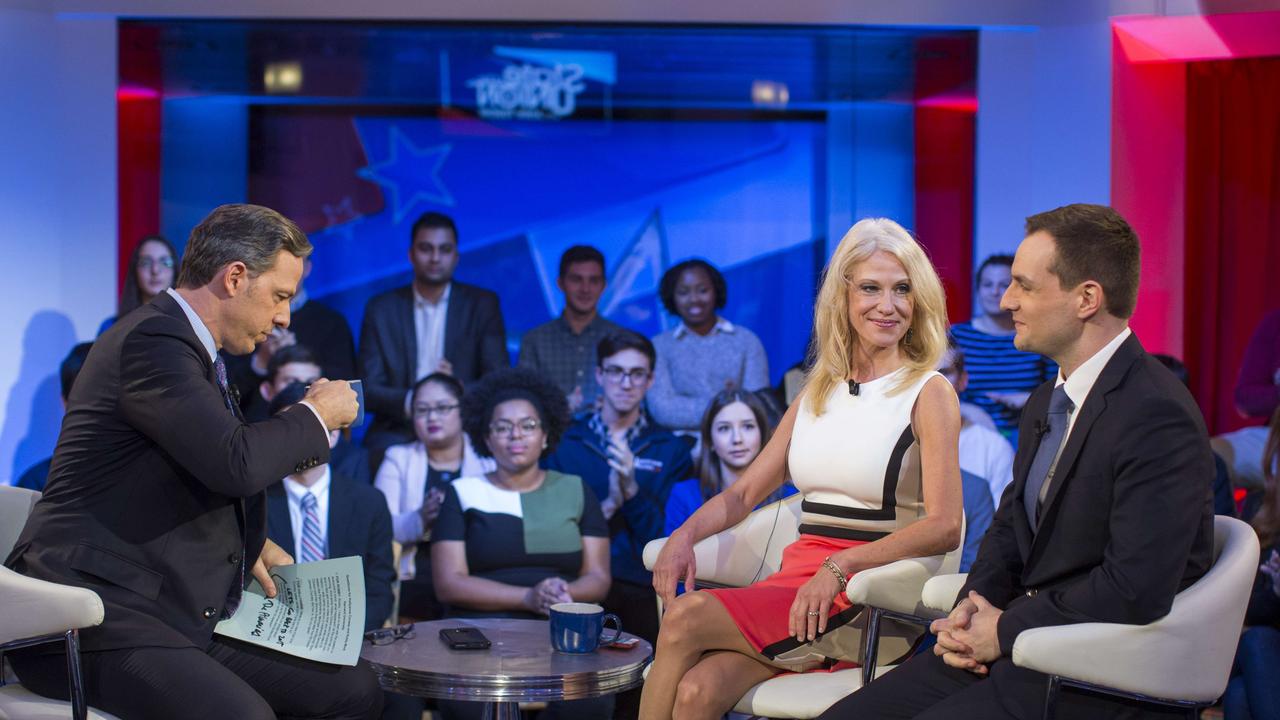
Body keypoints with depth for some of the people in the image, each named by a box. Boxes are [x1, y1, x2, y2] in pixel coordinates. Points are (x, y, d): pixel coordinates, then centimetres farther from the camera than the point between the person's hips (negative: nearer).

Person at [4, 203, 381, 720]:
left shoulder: (184, 345, 17)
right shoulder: (152, 340, -15)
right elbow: (238, 462, -26)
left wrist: (249, 543, 11)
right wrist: (316, 415, -8)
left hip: (182, 612, 10)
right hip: (97, 616, -10)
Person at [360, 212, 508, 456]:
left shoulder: (483, 305, 6)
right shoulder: (381, 309, 8)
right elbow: (369, 390, 3)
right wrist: (411, 401, -18)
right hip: (398, 433, 0)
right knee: (385, 453, -32)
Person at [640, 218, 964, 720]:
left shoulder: (929, 393, -1)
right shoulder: (819, 392, 17)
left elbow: (944, 527, -11)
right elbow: (744, 493, 17)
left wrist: (839, 567, -21)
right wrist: (685, 535, -3)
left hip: (870, 597, -5)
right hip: (796, 576, 5)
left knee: (686, 618, -25)